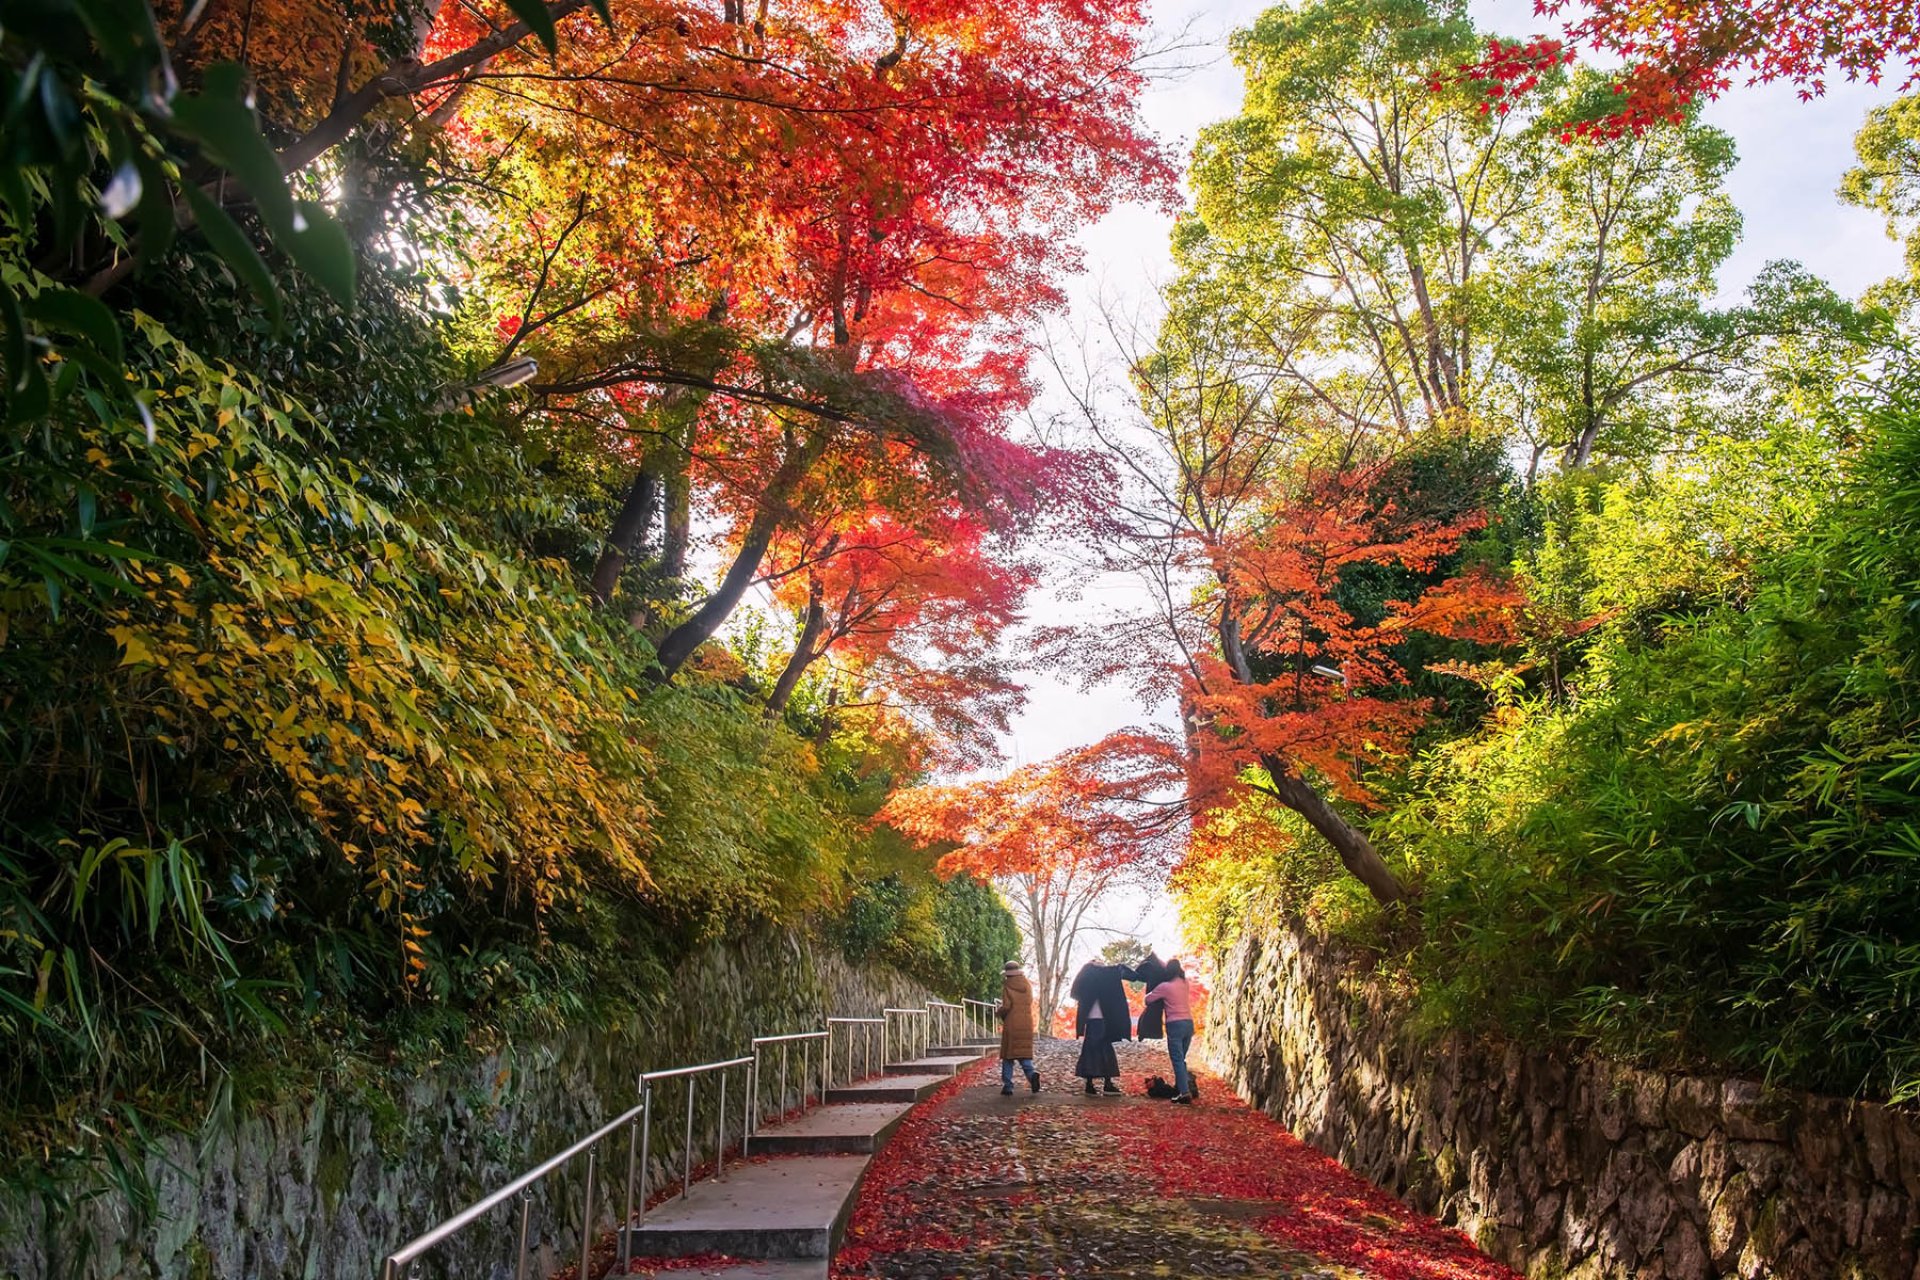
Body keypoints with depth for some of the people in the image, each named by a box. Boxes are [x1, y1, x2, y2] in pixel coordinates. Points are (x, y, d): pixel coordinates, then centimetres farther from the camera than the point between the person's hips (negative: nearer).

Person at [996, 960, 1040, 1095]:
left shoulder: (1007, 986, -8)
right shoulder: (1027, 985, 8)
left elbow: (1006, 1006, -13)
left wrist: (998, 1011, 6)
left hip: (1011, 1025, -4)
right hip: (1026, 1024, 4)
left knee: (1008, 1055, 4)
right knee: (1024, 1053, 10)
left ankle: (1007, 1085, 2)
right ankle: (1031, 1073, -16)